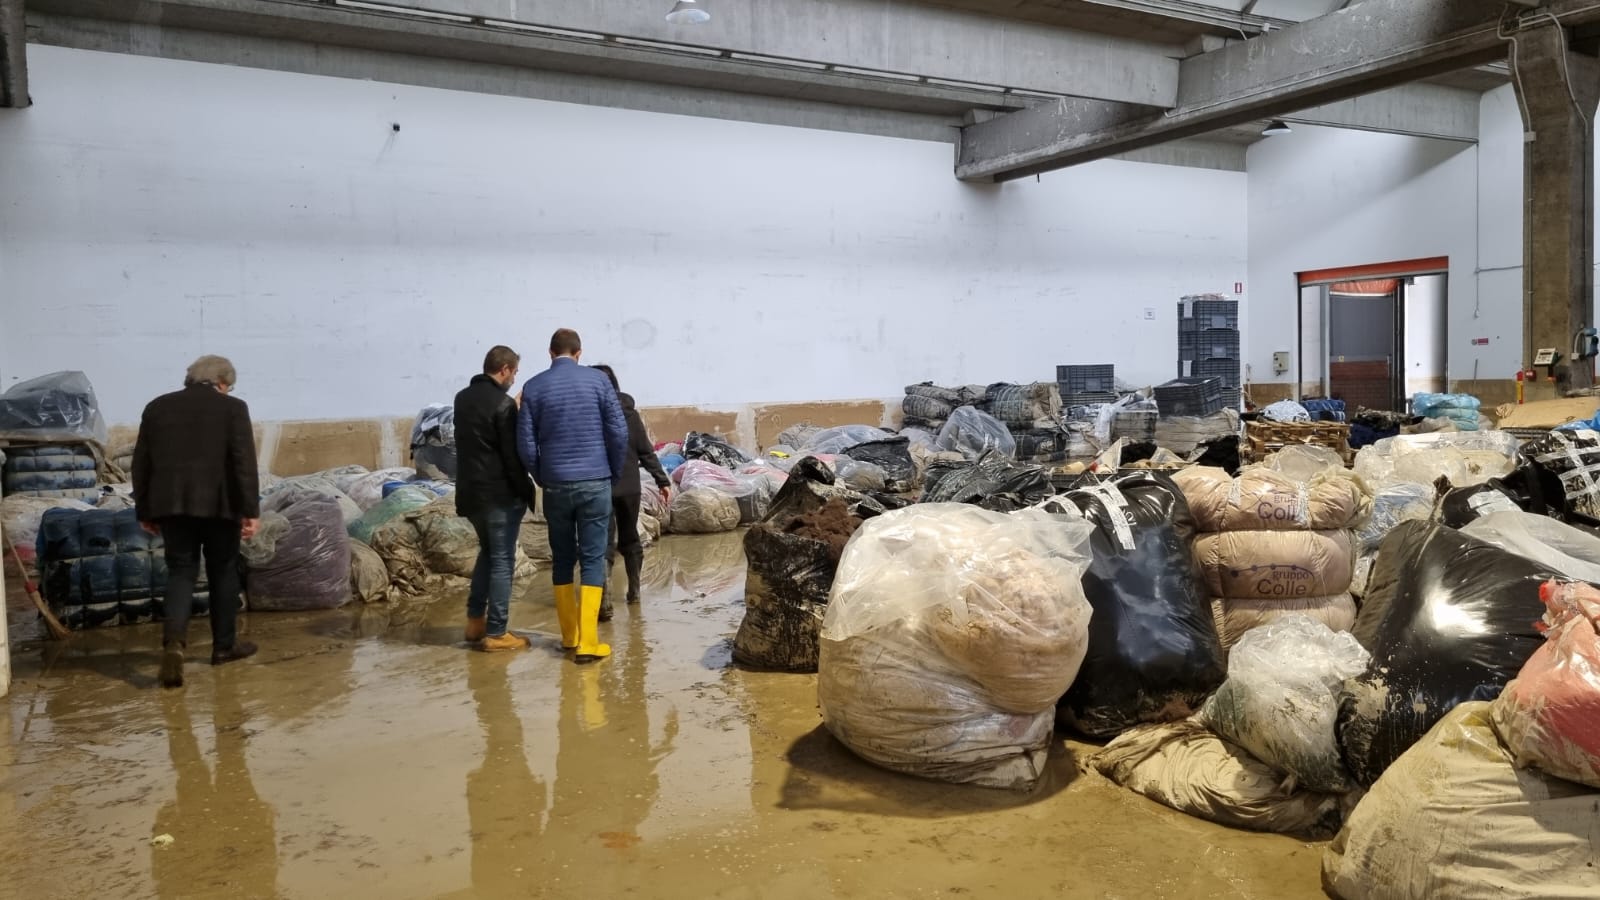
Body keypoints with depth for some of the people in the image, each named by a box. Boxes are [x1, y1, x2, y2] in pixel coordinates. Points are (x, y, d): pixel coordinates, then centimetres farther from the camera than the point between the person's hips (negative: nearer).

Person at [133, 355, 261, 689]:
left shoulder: (157, 406, 11)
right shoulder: (233, 408, -1)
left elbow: (141, 462, 12)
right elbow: (244, 461, -9)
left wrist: (144, 511, 18)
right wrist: (251, 510, -9)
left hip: (170, 503, 3)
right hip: (217, 503, -3)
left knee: (180, 572, 7)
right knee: (223, 572, 11)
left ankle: (173, 641, -15)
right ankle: (224, 645, 19)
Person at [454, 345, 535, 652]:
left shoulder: (462, 398, 9)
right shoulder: (503, 403, -16)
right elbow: (513, 456, -17)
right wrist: (528, 491, -6)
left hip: (470, 491, 8)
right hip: (499, 494, -8)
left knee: (487, 551, 22)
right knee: (502, 560, 0)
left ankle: (475, 620, 24)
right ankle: (496, 633, 3)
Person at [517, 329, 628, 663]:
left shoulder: (534, 387, 1)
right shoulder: (598, 380, -1)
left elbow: (525, 443, -2)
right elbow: (619, 431, -4)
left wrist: (541, 479, 12)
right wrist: (615, 473, 9)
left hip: (556, 485, 1)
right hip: (595, 483, -1)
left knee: (562, 560, 14)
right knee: (593, 559, 2)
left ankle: (570, 635, 20)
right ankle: (587, 641, -4)